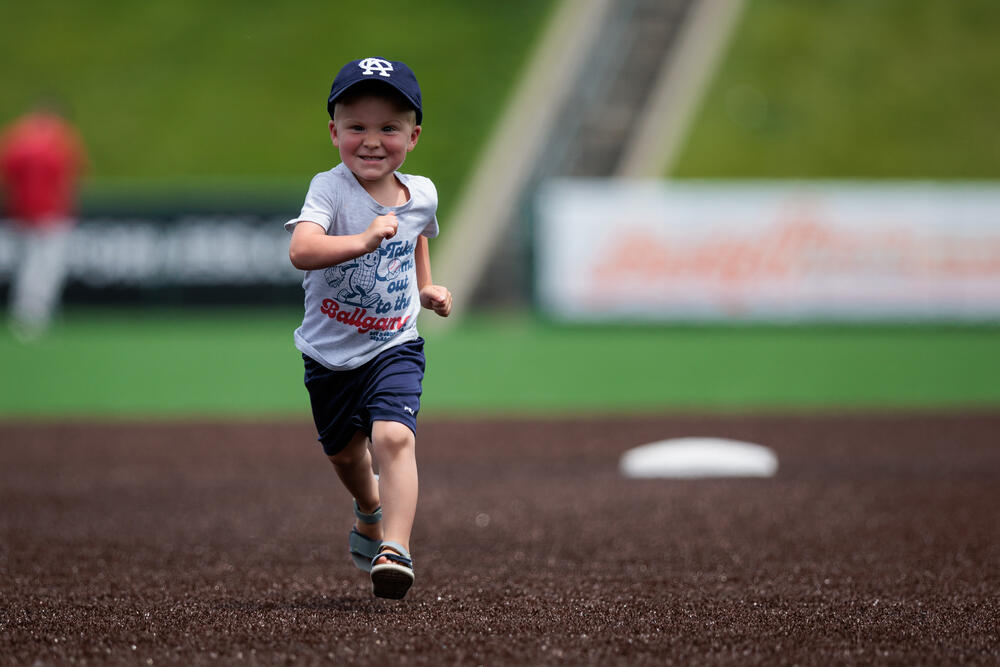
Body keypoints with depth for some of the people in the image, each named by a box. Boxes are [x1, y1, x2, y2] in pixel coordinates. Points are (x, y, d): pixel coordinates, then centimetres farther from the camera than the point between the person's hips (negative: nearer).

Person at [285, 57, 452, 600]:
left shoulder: (421, 194, -3)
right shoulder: (330, 190, -19)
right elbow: (301, 250, -40)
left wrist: (426, 289, 11)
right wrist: (362, 241, -53)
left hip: (395, 347, 0)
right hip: (331, 352, 0)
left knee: (393, 436, -25)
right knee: (344, 451, 20)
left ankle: (394, 549, -30)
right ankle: (371, 509, 53)